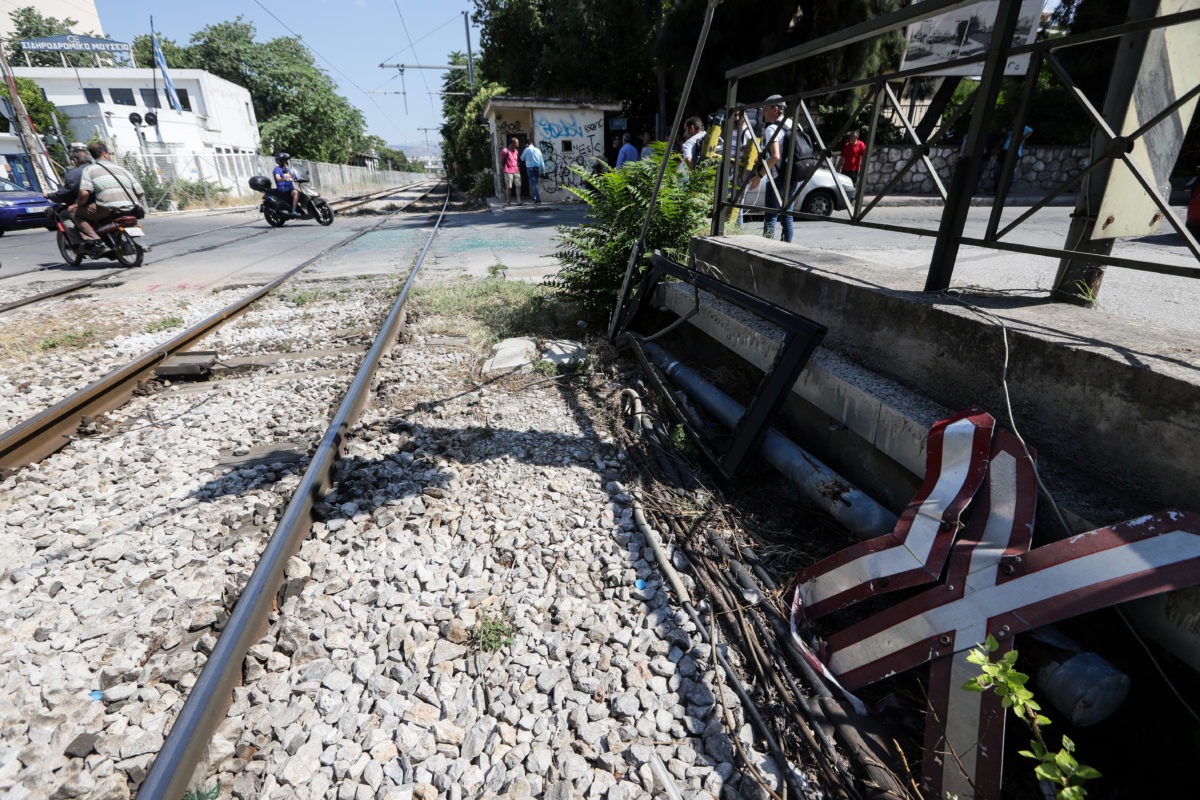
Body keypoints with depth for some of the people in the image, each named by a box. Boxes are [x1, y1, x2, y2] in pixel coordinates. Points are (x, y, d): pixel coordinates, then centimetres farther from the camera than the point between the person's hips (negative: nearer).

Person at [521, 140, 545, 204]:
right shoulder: (538, 150, 7)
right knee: (535, 183, 17)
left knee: (533, 184, -5)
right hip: (537, 168, 4)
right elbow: (542, 161, 7)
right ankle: (533, 197, 26)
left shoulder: (527, 150, -2)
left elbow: (522, 158, 12)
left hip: (530, 168, -4)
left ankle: (538, 199, -15)